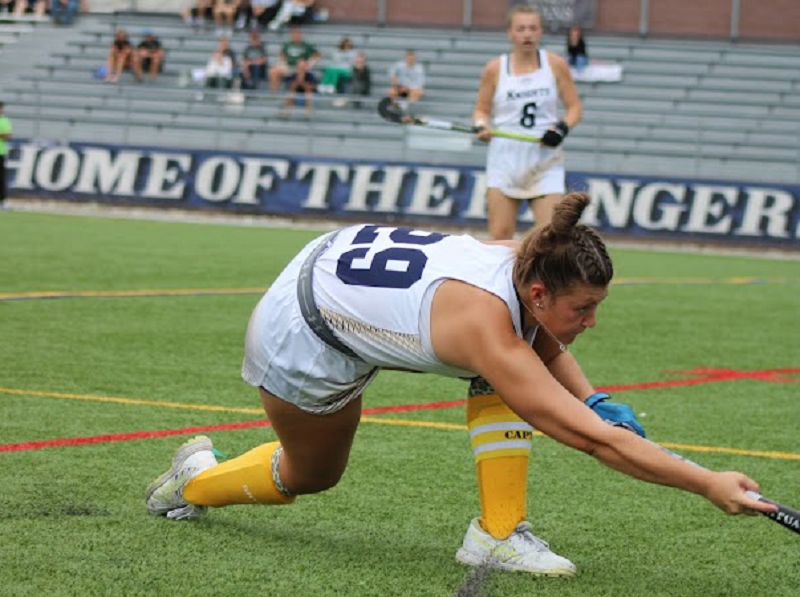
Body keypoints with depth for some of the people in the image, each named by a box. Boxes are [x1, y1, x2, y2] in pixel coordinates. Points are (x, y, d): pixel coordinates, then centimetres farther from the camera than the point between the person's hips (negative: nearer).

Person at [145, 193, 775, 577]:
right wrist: (710, 484, -43)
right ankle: (192, 479, 43)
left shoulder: (523, 261, -18)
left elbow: (544, 349, 8)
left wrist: (594, 398, -10)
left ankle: (496, 533, -6)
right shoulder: (487, 325, -39)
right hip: (302, 337, -7)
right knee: (309, 477, 17)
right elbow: (591, 438, -42)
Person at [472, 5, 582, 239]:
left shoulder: (555, 64, 2)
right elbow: (482, 109, 11)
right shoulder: (495, 68, 2)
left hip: (546, 163, 0)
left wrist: (562, 128, -12)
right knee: (500, 235, -4)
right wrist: (482, 126, -11)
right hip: (505, 160, 0)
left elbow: (574, 106, 7)